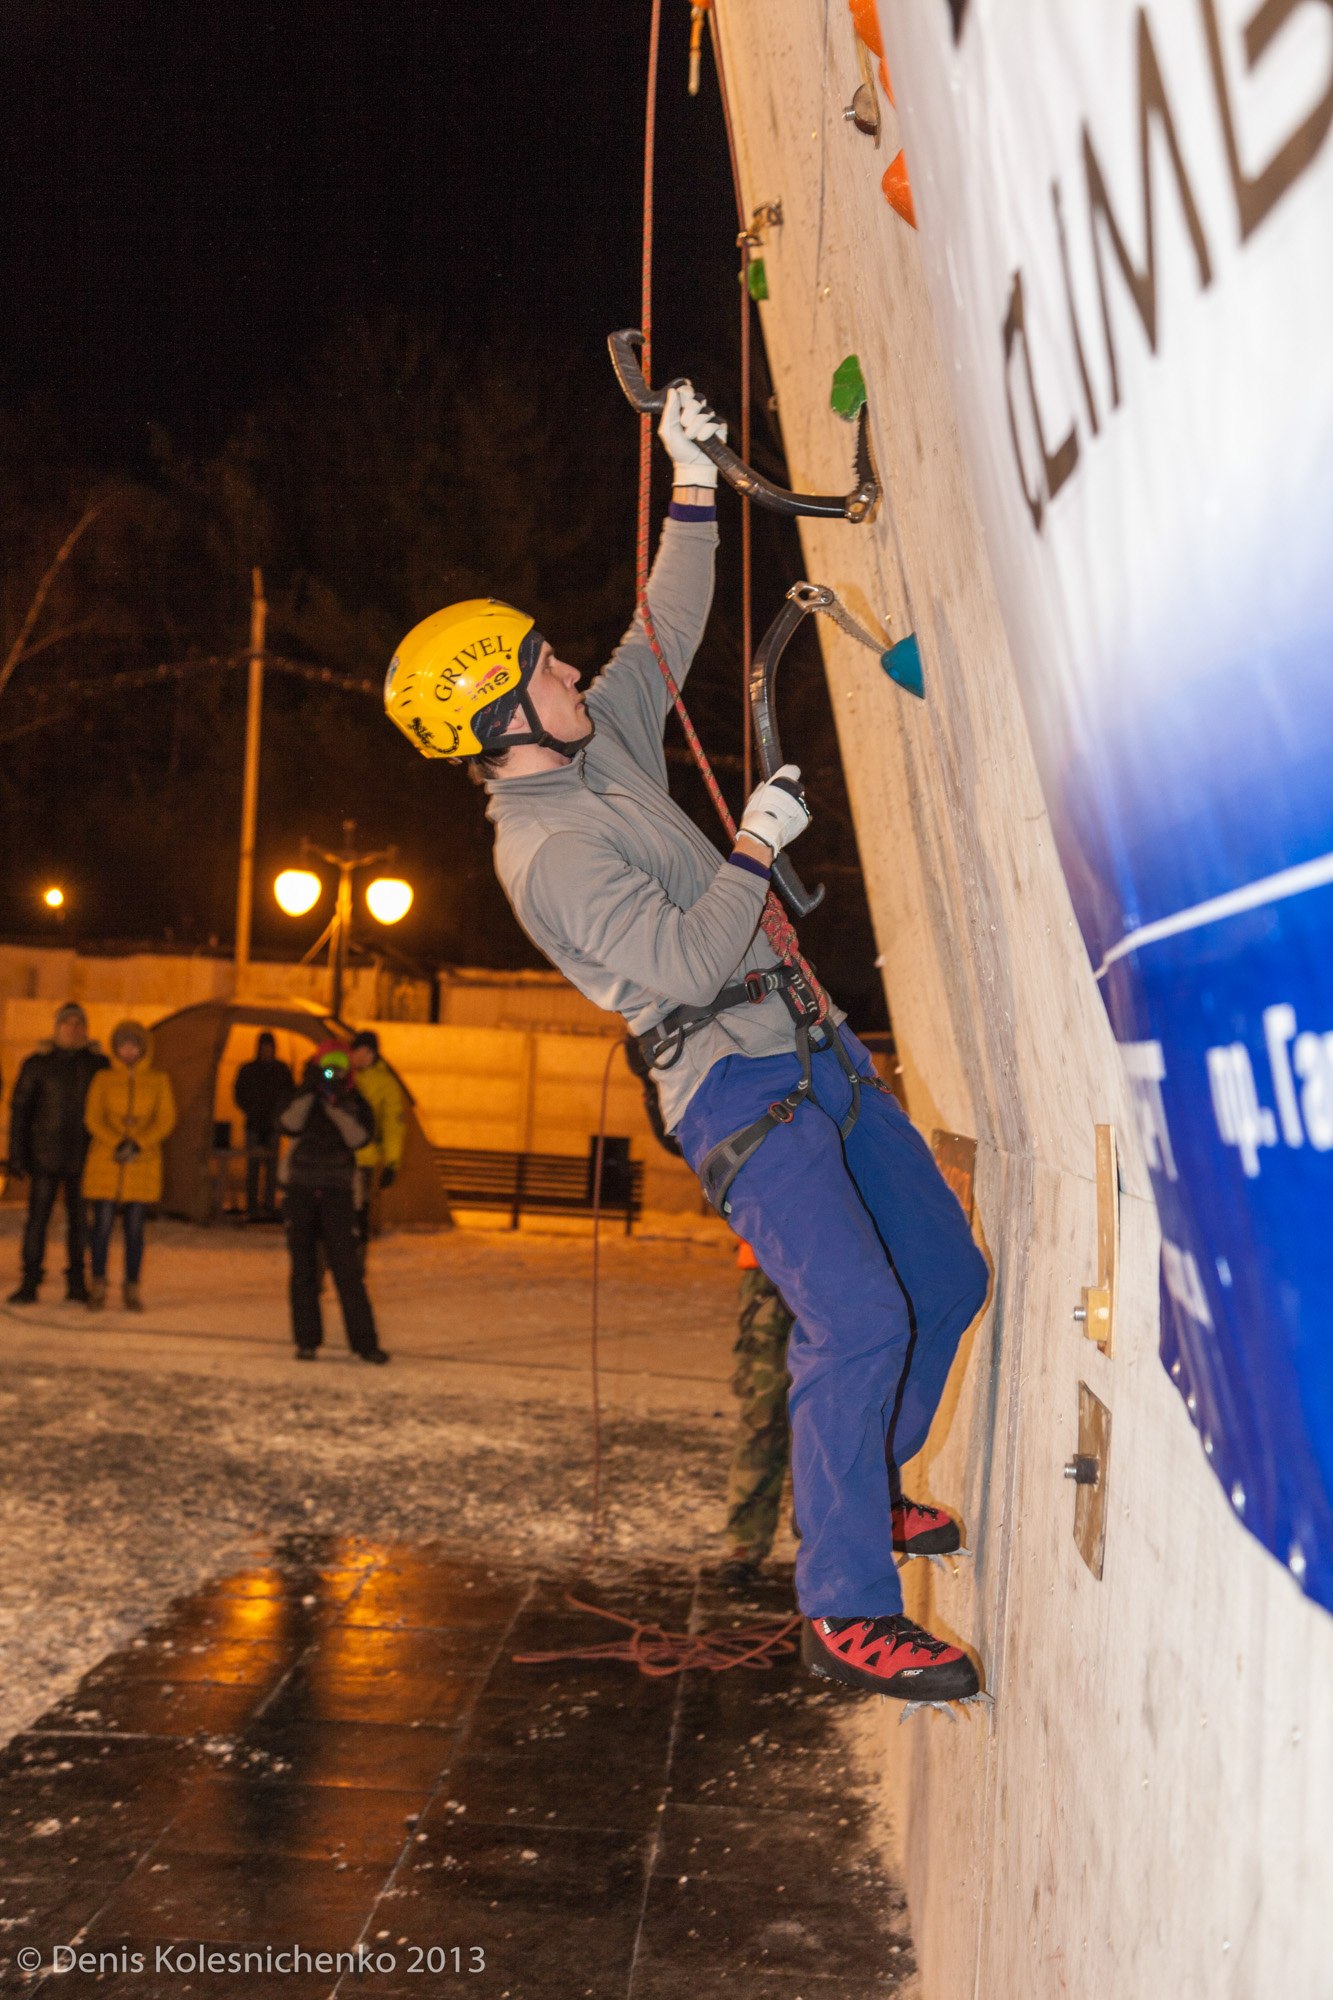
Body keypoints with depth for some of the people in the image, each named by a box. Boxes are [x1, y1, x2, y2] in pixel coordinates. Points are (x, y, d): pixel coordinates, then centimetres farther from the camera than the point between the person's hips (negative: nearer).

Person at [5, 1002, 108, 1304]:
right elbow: (20, 1109, 0)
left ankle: (76, 1283, 13)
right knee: (37, 1217, -4)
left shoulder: (99, 1064, 4)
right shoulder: (37, 1064, 0)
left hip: (84, 1157, 1)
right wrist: (17, 1155, -5)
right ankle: (29, 1284, 1)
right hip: (46, 1155, -1)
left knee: (80, 1219, 4)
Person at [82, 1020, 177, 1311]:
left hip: (143, 1162, 0)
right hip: (106, 1160, 0)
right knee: (103, 1224, -3)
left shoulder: (158, 1080, 7)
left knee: (134, 1227, 2)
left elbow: (166, 1120, 0)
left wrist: (137, 1145, -14)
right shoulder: (104, 1079, 5)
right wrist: (117, 1144, -17)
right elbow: (93, 1118, -1)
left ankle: (132, 1289, 10)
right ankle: (98, 1286, 8)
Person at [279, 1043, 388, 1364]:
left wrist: (336, 1104, -19)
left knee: (347, 1267, -7)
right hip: (300, 1189, 1)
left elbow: (359, 1138, -13)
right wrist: (308, 1091, -19)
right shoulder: (301, 1098, 4)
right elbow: (289, 1125, -16)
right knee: (303, 1267, 3)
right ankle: (307, 1340, 9)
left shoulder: (355, 1103, 5)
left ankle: (364, 1341, -4)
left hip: (336, 1191, -1)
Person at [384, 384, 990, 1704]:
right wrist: (756, 844, -13)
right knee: (856, 1318, -21)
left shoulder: (605, 748, 11)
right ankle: (842, 1608, -12)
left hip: (813, 1051, 9)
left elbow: (668, 630, 22)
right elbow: (687, 964, -23)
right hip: (736, 1088, -9)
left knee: (944, 1277, 13)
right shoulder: (545, 852, -15)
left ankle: (849, 1487, 30)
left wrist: (692, 485, 17)